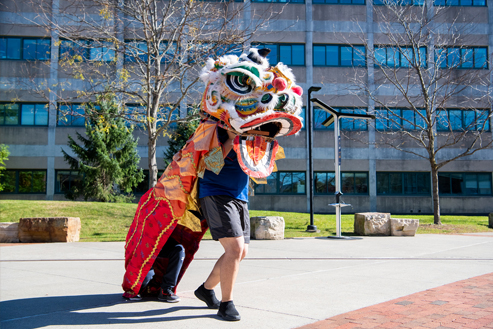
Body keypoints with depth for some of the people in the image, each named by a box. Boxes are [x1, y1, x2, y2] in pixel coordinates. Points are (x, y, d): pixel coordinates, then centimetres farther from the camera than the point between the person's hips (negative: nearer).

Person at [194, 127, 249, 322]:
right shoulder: (218, 131, -6)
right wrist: (231, 138, -21)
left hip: (240, 198, 8)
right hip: (216, 195, -8)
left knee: (241, 252, 8)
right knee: (235, 248, -18)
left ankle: (206, 289, 25)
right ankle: (226, 304, -6)